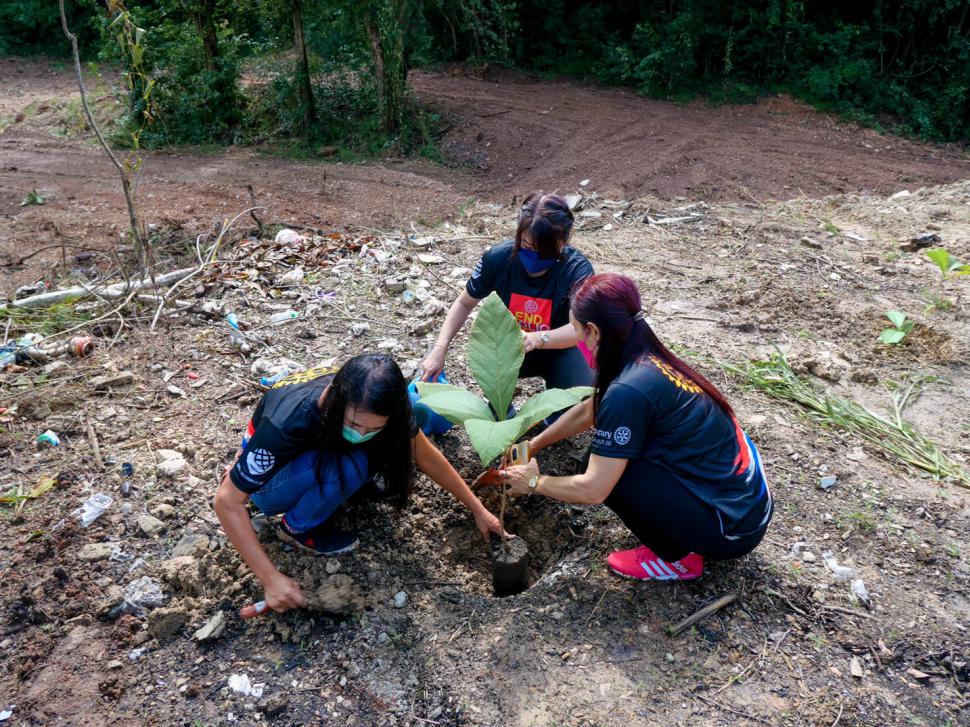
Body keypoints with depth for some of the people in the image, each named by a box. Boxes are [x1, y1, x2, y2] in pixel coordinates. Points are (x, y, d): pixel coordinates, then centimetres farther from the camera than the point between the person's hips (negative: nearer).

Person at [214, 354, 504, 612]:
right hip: (271, 481, -5)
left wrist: (478, 509, -7)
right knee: (348, 466, -33)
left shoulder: (375, 405, -26)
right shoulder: (288, 421, -40)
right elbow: (228, 501, -32)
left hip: (319, 453, 5)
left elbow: (427, 458, -11)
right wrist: (271, 578, -35)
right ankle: (298, 528, -8)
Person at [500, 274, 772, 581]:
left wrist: (534, 482, -2)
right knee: (607, 458, 12)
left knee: (606, 468, -12)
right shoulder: (647, 360, 2)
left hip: (734, 528, -8)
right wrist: (532, 446, 24)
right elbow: (586, 411, 20)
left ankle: (677, 557, 5)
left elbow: (592, 490, -19)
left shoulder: (629, 390, -25)